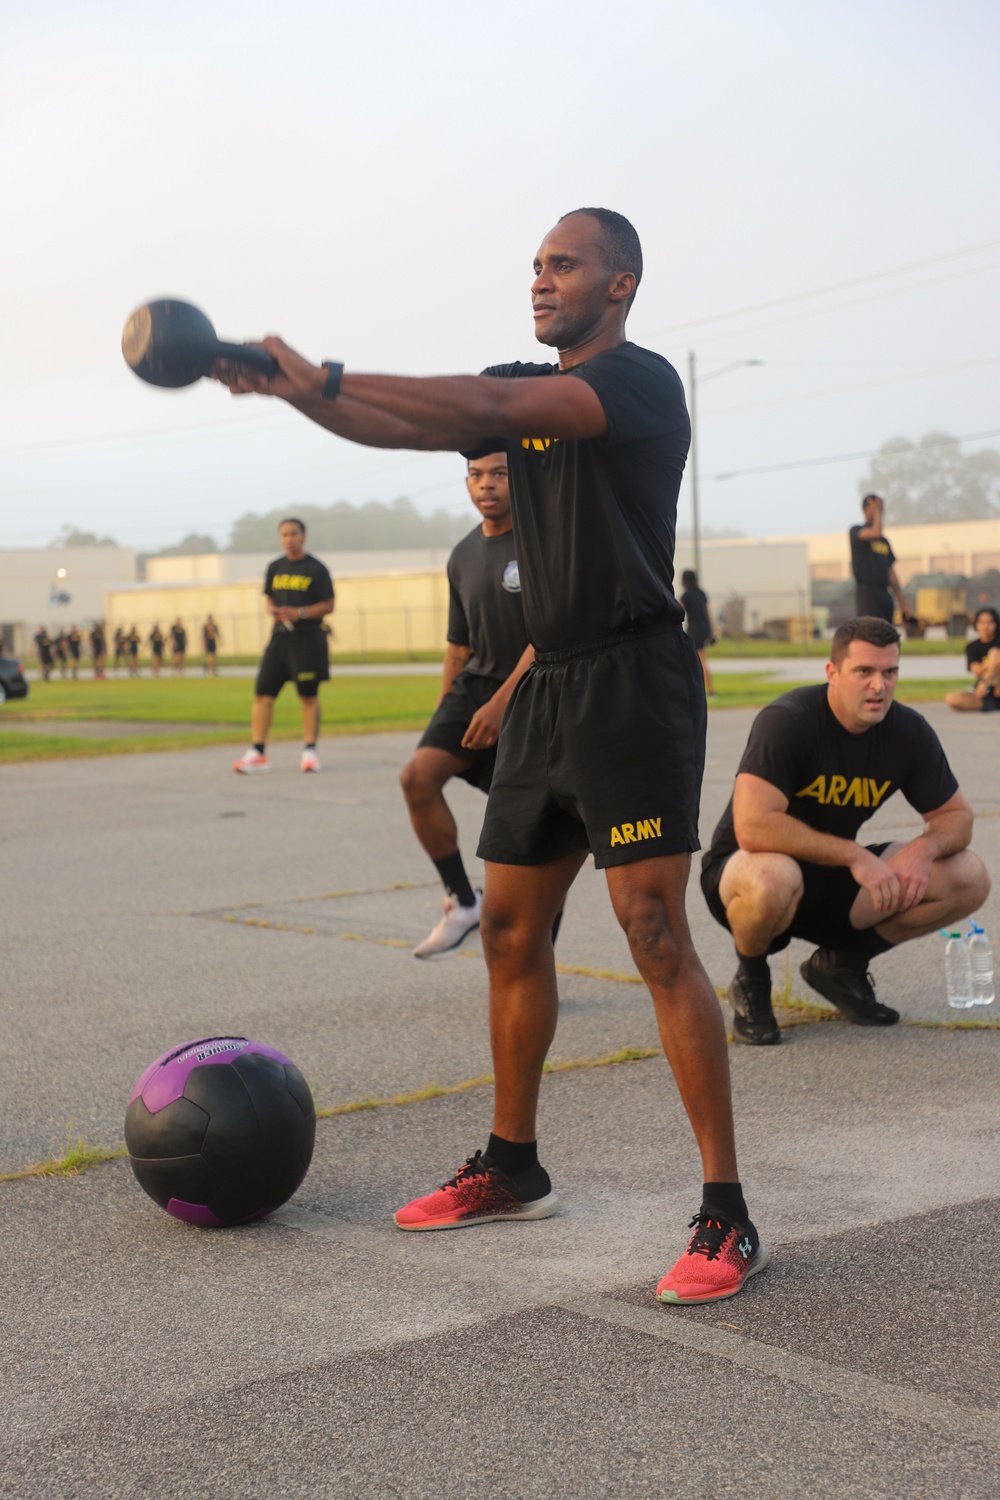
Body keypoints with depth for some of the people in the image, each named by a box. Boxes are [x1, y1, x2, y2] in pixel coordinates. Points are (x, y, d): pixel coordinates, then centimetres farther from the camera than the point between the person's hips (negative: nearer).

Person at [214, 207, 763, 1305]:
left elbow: (494, 407, -24)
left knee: (656, 935, -14)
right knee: (511, 930, 12)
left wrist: (328, 380, -27)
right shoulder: (525, 388, 16)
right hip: (546, 685, 9)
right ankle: (511, 1169, 26)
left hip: (631, 678, -8)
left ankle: (726, 1215, -10)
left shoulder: (642, 382, -10)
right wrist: (292, 389, -14)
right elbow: (404, 426, 4)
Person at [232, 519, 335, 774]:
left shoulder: (316, 569, -3)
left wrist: (300, 613, -17)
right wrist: (272, 610, -3)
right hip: (280, 636, 5)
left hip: (307, 639, -5)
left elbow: (328, 606, -4)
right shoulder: (275, 568, 12)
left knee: (308, 696, 1)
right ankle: (257, 752, 0)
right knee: (263, 694, -2)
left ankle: (310, 751, 9)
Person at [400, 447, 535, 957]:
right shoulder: (464, 555, 12)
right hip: (474, 687, 6)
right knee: (418, 776, -18)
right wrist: (444, 716, 18)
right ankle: (461, 901, -4)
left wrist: (500, 703, -25)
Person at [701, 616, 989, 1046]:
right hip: (742, 868, -6)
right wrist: (853, 855, -32)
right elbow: (752, 827, -34)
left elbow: (956, 815, 4)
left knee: (969, 878, -10)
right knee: (772, 879, -43)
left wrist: (925, 848, -20)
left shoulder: (908, 732, -5)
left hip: (833, 881, 6)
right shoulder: (788, 720, -24)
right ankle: (750, 981, -7)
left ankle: (842, 963, 8)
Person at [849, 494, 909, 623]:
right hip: (867, 593, -7)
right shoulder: (856, 532, 0)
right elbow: (876, 532, -22)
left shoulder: (884, 541, 20)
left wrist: (902, 602, 15)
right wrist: (877, 511, -6)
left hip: (885, 594, 7)